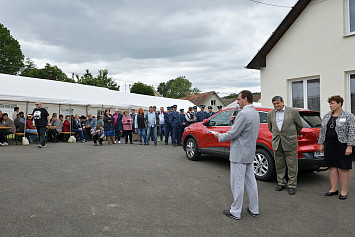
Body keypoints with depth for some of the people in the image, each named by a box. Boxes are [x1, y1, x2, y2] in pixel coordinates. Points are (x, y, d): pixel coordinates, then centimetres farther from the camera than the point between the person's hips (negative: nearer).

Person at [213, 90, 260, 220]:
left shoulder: (244, 114, -21)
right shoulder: (255, 113, 10)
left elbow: (233, 133, -20)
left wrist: (220, 136, -4)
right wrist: (235, 122, 7)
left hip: (239, 154, -10)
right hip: (249, 153, 10)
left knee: (237, 183, 2)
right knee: (251, 181, 17)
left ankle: (235, 212, 14)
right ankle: (254, 209, 28)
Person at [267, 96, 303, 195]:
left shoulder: (293, 111, -3)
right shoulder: (270, 114, 7)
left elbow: (299, 125, 9)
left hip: (290, 143, -3)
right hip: (276, 143, 4)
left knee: (291, 165, 1)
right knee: (279, 164, 10)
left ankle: (292, 185, 12)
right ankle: (281, 183, 24)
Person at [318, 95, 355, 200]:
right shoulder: (326, 116, 10)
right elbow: (322, 131, 14)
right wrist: (321, 144, 10)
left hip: (342, 145, -5)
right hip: (330, 146, 5)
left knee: (343, 168, 1)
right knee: (332, 167, 8)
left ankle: (344, 191, 11)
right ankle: (334, 189, 17)